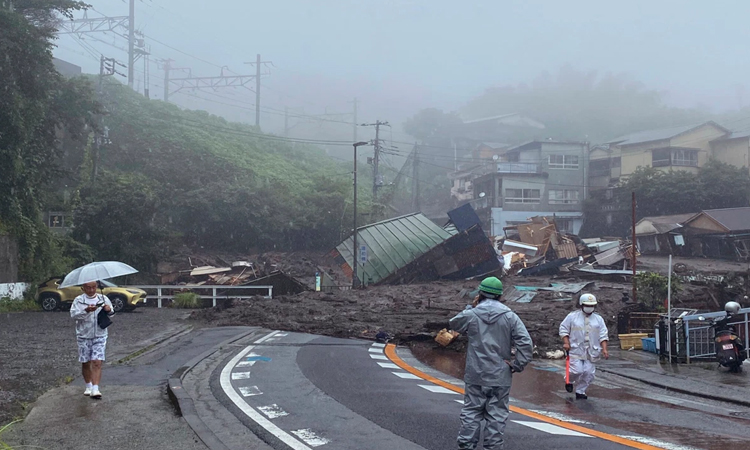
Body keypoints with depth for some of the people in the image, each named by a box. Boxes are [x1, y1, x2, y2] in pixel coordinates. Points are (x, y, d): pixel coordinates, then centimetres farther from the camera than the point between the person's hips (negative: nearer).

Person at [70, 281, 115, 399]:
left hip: (99, 336, 0)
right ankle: (88, 386, 26)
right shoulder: (78, 300, 1)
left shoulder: (103, 299, 7)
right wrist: (86, 311, -30)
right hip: (83, 336, 0)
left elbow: (111, 314, 14)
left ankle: (95, 389, -14)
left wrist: (109, 310, -10)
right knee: (85, 363, 8)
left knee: (97, 363, -11)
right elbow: (73, 314, -13)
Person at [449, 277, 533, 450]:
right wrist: (517, 365, -4)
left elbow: (454, 324, 17)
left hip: (475, 377, 1)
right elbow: (525, 343, -11)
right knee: (497, 415, 7)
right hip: (500, 377, 0)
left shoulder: (471, 315, -4)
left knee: (471, 412, 11)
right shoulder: (510, 317, -4)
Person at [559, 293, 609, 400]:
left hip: (591, 351, 3)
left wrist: (604, 349, -3)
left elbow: (603, 335, 7)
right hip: (576, 349, -3)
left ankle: (580, 391, 16)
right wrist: (566, 343, -8)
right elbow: (563, 329, 3)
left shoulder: (598, 319, 8)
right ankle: (569, 381, 21)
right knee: (577, 370, -12)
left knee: (588, 373, 0)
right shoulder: (572, 316, 1)